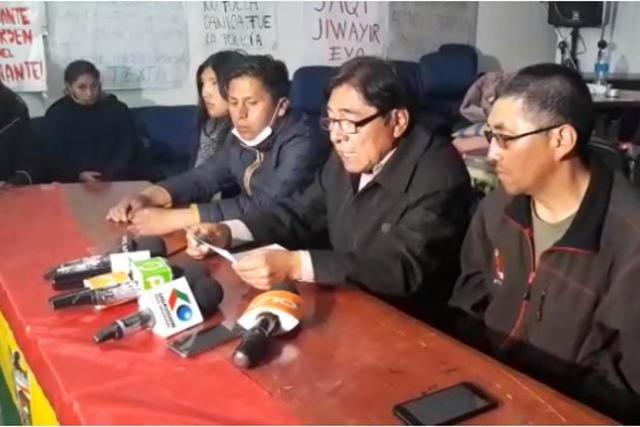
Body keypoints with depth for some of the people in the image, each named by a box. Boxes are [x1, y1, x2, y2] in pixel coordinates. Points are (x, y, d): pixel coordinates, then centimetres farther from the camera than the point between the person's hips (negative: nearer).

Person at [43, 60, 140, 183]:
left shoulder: (118, 109, 9)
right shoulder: (56, 114, 8)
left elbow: (128, 147, 4)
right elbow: (53, 155, 4)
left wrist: (109, 176, -12)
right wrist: (79, 174, -13)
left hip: (113, 180, 1)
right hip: (72, 182, -1)